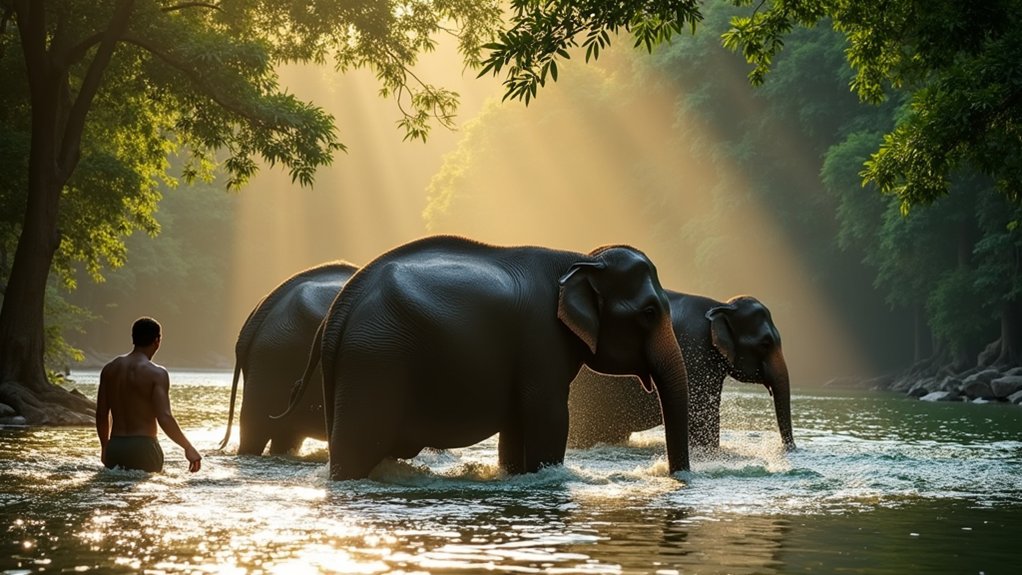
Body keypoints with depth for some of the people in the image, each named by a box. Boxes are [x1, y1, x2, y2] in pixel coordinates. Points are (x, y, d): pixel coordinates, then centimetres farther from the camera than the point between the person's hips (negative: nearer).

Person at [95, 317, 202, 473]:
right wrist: (188, 448, -10)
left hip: (115, 449, 5)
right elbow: (165, 419, -18)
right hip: (143, 448, -5)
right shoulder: (156, 373, -9)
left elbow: (101, 415, 11)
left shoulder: (110, 369, 7)